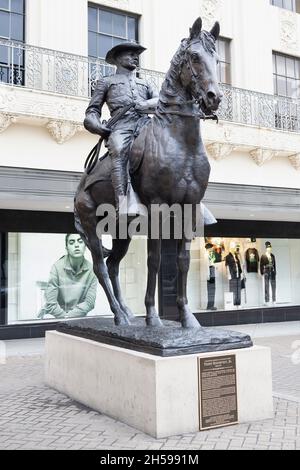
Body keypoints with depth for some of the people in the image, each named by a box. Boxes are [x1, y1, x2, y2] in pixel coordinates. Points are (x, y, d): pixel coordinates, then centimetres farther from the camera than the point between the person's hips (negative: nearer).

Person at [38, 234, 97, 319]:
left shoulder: (91, 269, -9)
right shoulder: (57, 267, -15)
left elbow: (89, 303, -8)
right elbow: (51, 304, -15)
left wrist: (68, 316, -14)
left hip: (78, 315, 3)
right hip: (54, 315, -2)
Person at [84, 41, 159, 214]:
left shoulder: (144, 83, 37)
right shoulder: (106, 82, 28)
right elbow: (92, 110, 21)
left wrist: (148, 104, -3)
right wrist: (98, 126, -2)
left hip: (146, 121, 3)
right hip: (121, 124, -3)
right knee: (120, 152, -37)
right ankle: (122, 203, -50)